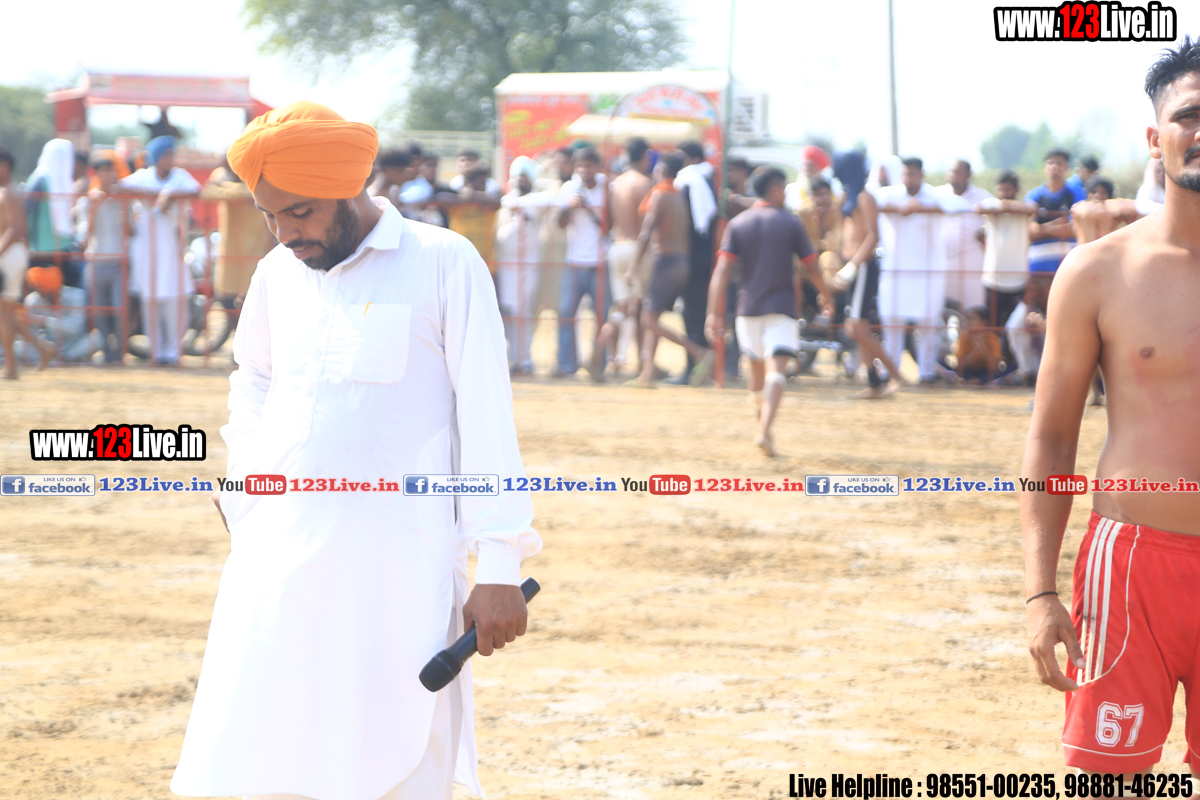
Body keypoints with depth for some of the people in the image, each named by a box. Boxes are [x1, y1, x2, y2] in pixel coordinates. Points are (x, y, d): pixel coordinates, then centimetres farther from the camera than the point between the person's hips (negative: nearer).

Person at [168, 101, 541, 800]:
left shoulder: (444, 264, -3)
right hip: (278, 559, 5)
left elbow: (486, 419, -5)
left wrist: (500, 568, -9)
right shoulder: (277, 275, 12)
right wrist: (248, 488, 15)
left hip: (396, 565, -5)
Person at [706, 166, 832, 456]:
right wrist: (826, 297, 20)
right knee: (777, 369, -11)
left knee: (756, 364, 20)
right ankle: (764, 430, -28)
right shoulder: (790, 223, -2)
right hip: (782, 307, -3)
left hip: (748, 307, 3)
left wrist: (715, 313, -8)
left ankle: (760, 415, 32)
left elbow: (722, 270, -6)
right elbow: (812, 267, 2)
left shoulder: (737, 224, 3)